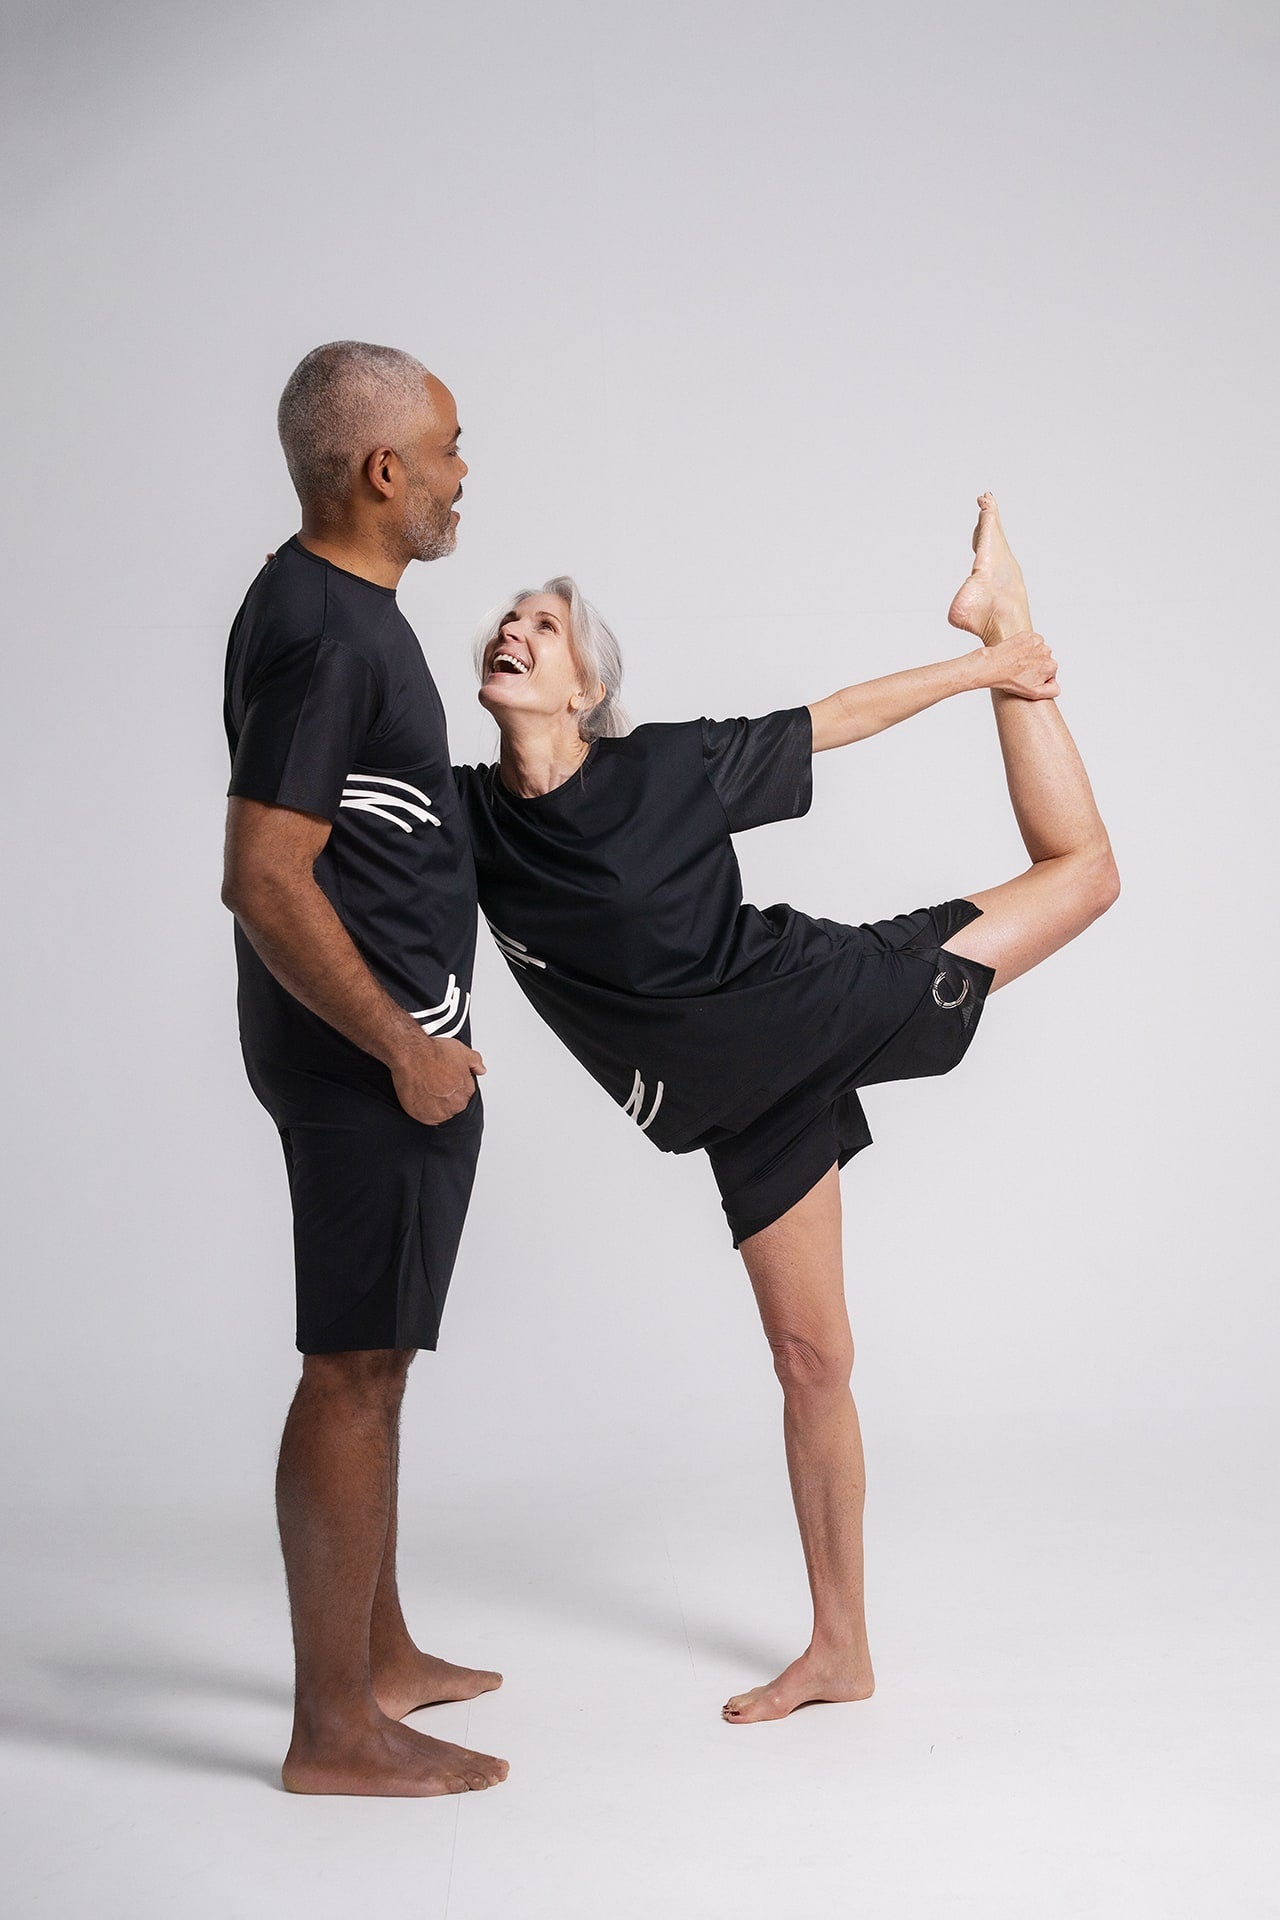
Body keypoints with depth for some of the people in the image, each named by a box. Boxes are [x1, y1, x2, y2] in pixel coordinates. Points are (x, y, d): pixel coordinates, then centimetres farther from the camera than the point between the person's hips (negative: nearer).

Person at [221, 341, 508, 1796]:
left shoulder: (330, 601, 13)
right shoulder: (326, 635, -20)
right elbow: (265, 879, -25)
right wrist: (404, 1047, -20)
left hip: (376, 1048, 11)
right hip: (369, 1057, -11)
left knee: (372, 1361, 17)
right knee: (354, 1370, -3)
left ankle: (379, 1658, 31)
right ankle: (332, 1731, 7)